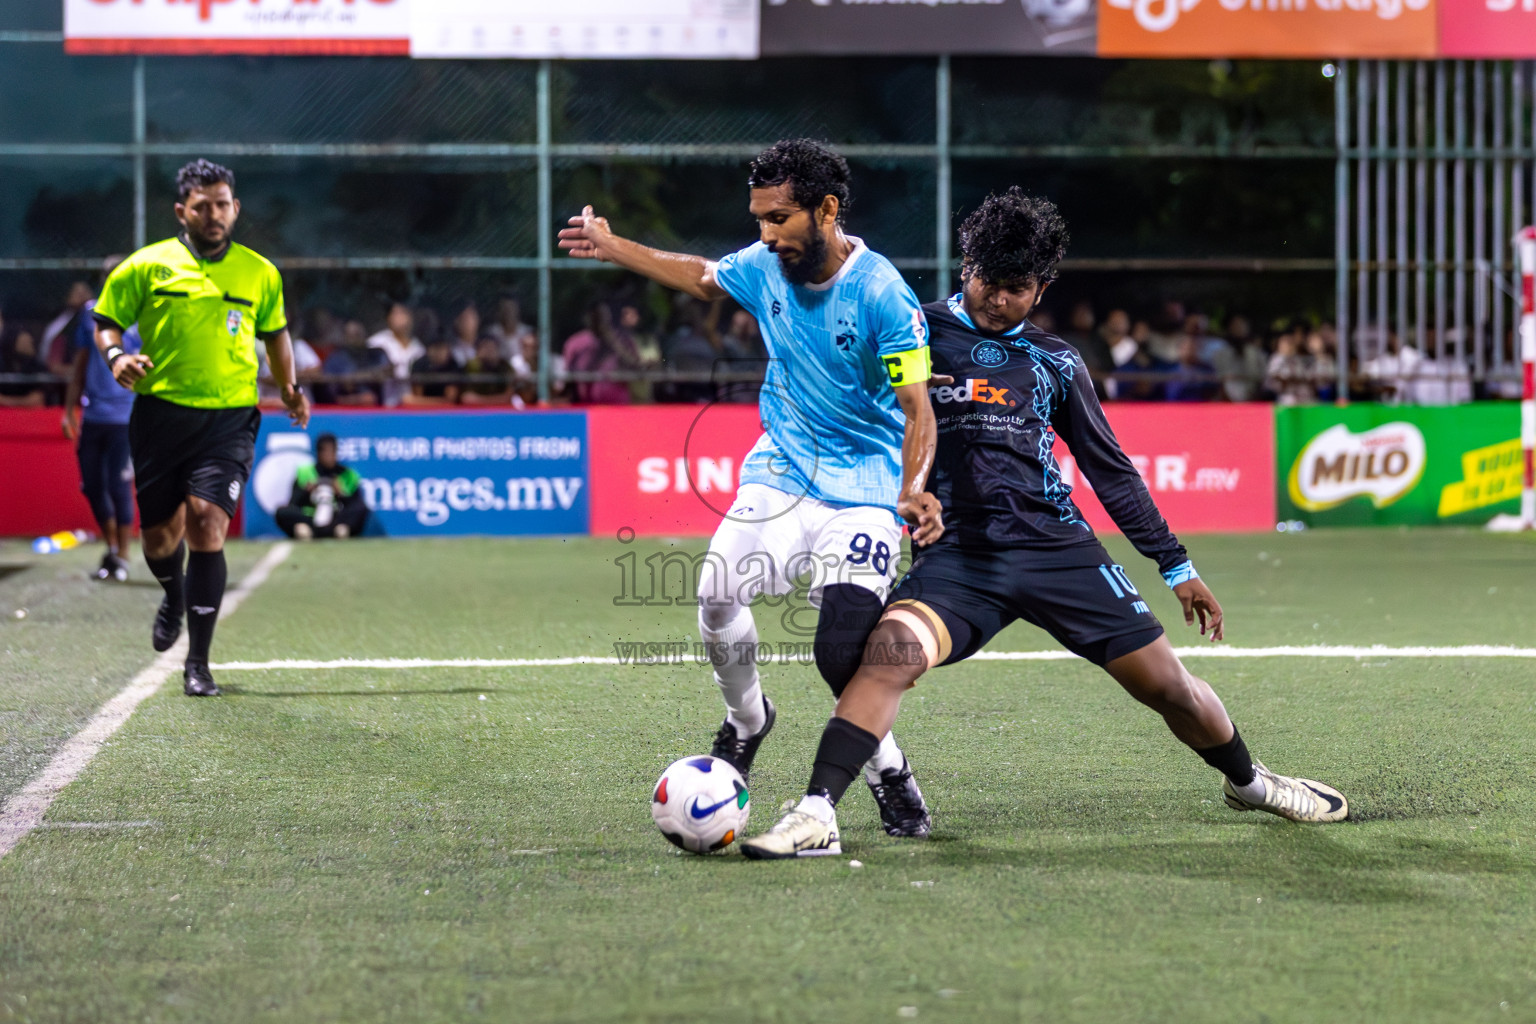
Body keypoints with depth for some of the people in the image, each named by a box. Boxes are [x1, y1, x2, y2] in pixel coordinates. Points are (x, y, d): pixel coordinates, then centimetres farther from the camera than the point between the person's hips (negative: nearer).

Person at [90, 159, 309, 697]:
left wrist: (289, 386, 18)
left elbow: (274, 331, 24)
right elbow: (106, 320, 8)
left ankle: (198, 662, -7)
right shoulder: (146, 266, 2)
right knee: (159, 535, 6)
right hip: (161, 415, 1)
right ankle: (174, 596, 45)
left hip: (229, 417, 0)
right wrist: (116, 356, -11)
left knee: (206, 525, -16)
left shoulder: (260, 273, 8)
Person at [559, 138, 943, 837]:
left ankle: (889, 775, 8)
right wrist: (613, 248, 26)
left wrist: (913, 491, -35)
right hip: (780, 471, 5)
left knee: (842, 651, -19)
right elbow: (701, 277, 23)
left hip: (865, 490, -5)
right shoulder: (764, 267, -1)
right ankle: (746, 720, 13)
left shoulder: (883, 295, -18)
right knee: (718, 598, -17)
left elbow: (917, 410, -17)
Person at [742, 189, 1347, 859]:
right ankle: (816, 817, -30)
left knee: (1166, 684, 2)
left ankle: (1248, 781, 31)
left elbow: (1110, 469, 20)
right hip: (957, 553, -2)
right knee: (891, 652, -30)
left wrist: (1176, 565, 19)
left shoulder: (1054, 363, 15)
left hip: (1058, 548, 2)